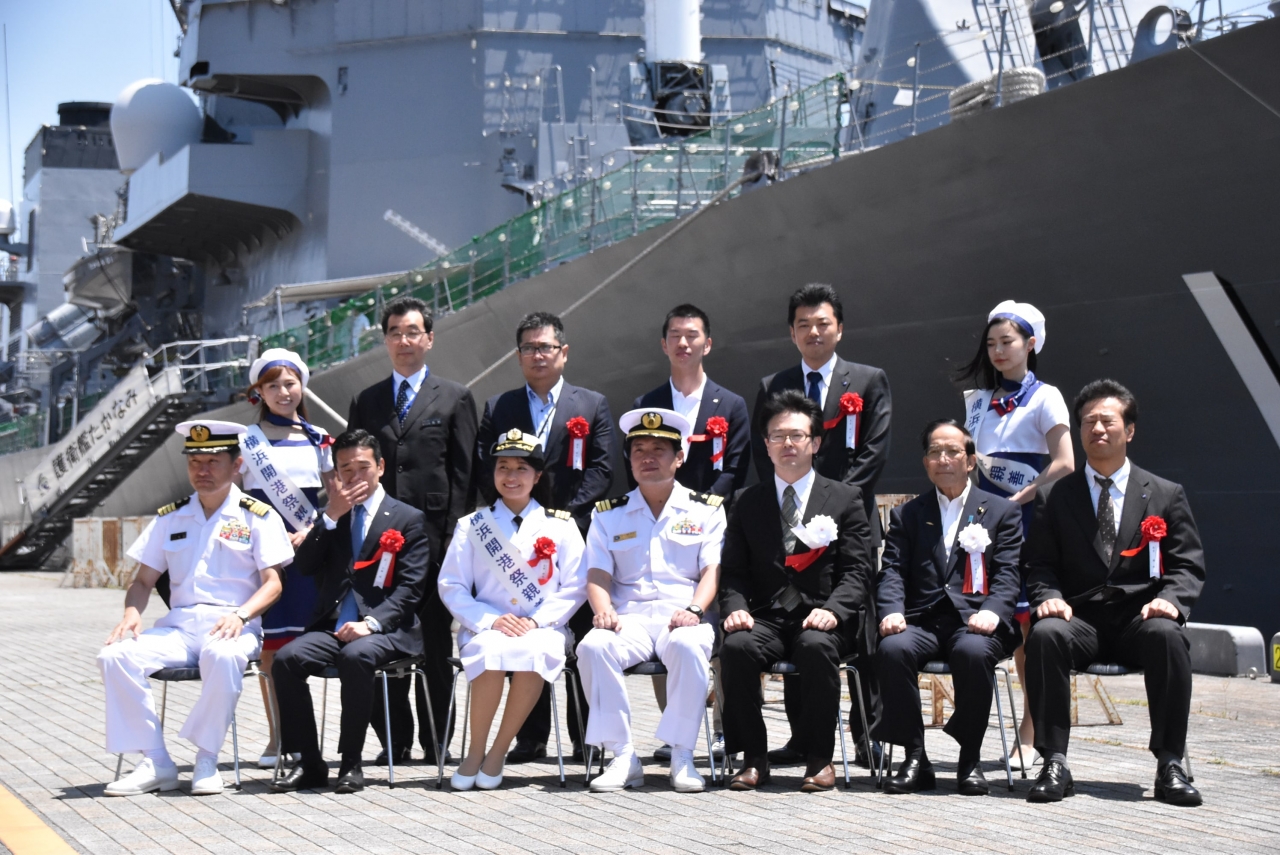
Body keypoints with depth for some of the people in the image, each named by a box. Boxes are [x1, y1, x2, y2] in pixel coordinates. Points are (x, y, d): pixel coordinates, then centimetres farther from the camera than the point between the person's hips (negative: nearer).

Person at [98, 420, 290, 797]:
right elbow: (143, 581, 18)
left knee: (223, 657, -40)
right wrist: (132, 613, -5)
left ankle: (206, 761, -22)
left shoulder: (258, 516, 7)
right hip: (178, 624, 4)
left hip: (233, 625, -4)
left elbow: (272, 582, -1)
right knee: (115, 656, -24)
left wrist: (240, 615, -20)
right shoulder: (169, 518, 18)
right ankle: (155, 763, -17)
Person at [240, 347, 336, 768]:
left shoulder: (318, 439, 11)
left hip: (307, 548, 2)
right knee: (270, 642, -2)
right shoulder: (246, 440, 4)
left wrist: (311, 530, -4)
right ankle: (276, 737, 4)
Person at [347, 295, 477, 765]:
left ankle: (437, 740, 8)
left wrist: (452, 534, -7)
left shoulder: (455, 398, 7)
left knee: (435, 640, 1)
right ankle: (395, 739, 9)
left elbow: (463, 473, 2)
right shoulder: (366, 401, 15)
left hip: (433, 533, -2)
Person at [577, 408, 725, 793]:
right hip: (629, 617, 2)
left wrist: (693, 609, -17)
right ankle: (623, 757, -24)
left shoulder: (706, 510, 14)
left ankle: (681, 755, -25)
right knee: (593, 647, -31)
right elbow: (598, 573, 8)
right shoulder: (609, 514, 18)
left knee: (688, 646, -38)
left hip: (683, 618, -2)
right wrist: (604, 611, -14)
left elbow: (713, 569, 2)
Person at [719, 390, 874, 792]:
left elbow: (856, 571, 1)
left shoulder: (845, 499, 9)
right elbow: (734, 570, 11)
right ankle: (753, 757, -18)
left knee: (817, 647, -36)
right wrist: (735, 607, -11)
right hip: (766, 619, 2)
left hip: (821, 620, -2)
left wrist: (833, 609, -18)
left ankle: (819, 758, -20)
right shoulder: (748, 503, 16)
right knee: (736, 646, -31)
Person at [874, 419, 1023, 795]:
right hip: (922, 620, 2)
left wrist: (991, 611, -17)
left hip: (973, 621, -2)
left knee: (974, 651, -37)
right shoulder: (906, 515, 21)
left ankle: (970, 760, -19)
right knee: (893, 648, -32)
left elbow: (1007, 574, 4)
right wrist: (892, 611, -13)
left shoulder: (1002, 511, 16)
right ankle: (914, 758, -20)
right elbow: (892, 570, 8)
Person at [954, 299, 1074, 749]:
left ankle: (1032, 727, -1)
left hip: (1027, 522, -5)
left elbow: (1064, 464, -10)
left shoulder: (1044, 397, 0)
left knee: (1027, 620, -6)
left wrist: (1018, 500, -13)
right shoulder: (978, 400, 16)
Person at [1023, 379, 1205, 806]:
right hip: (1080, 619, 1)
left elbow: (1188, 566, 6)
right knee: (1045, 634, -33)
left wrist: (1170, 599, -16)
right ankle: (1055, 763, -27)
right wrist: (1048, 596, -13)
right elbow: (1040, 563, 10)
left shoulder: (1166, 495, 12)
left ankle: (1170, 764, -26)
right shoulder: (1061, 495, 14)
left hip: (1140, 618, 0)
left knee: (1168, 635, -35)